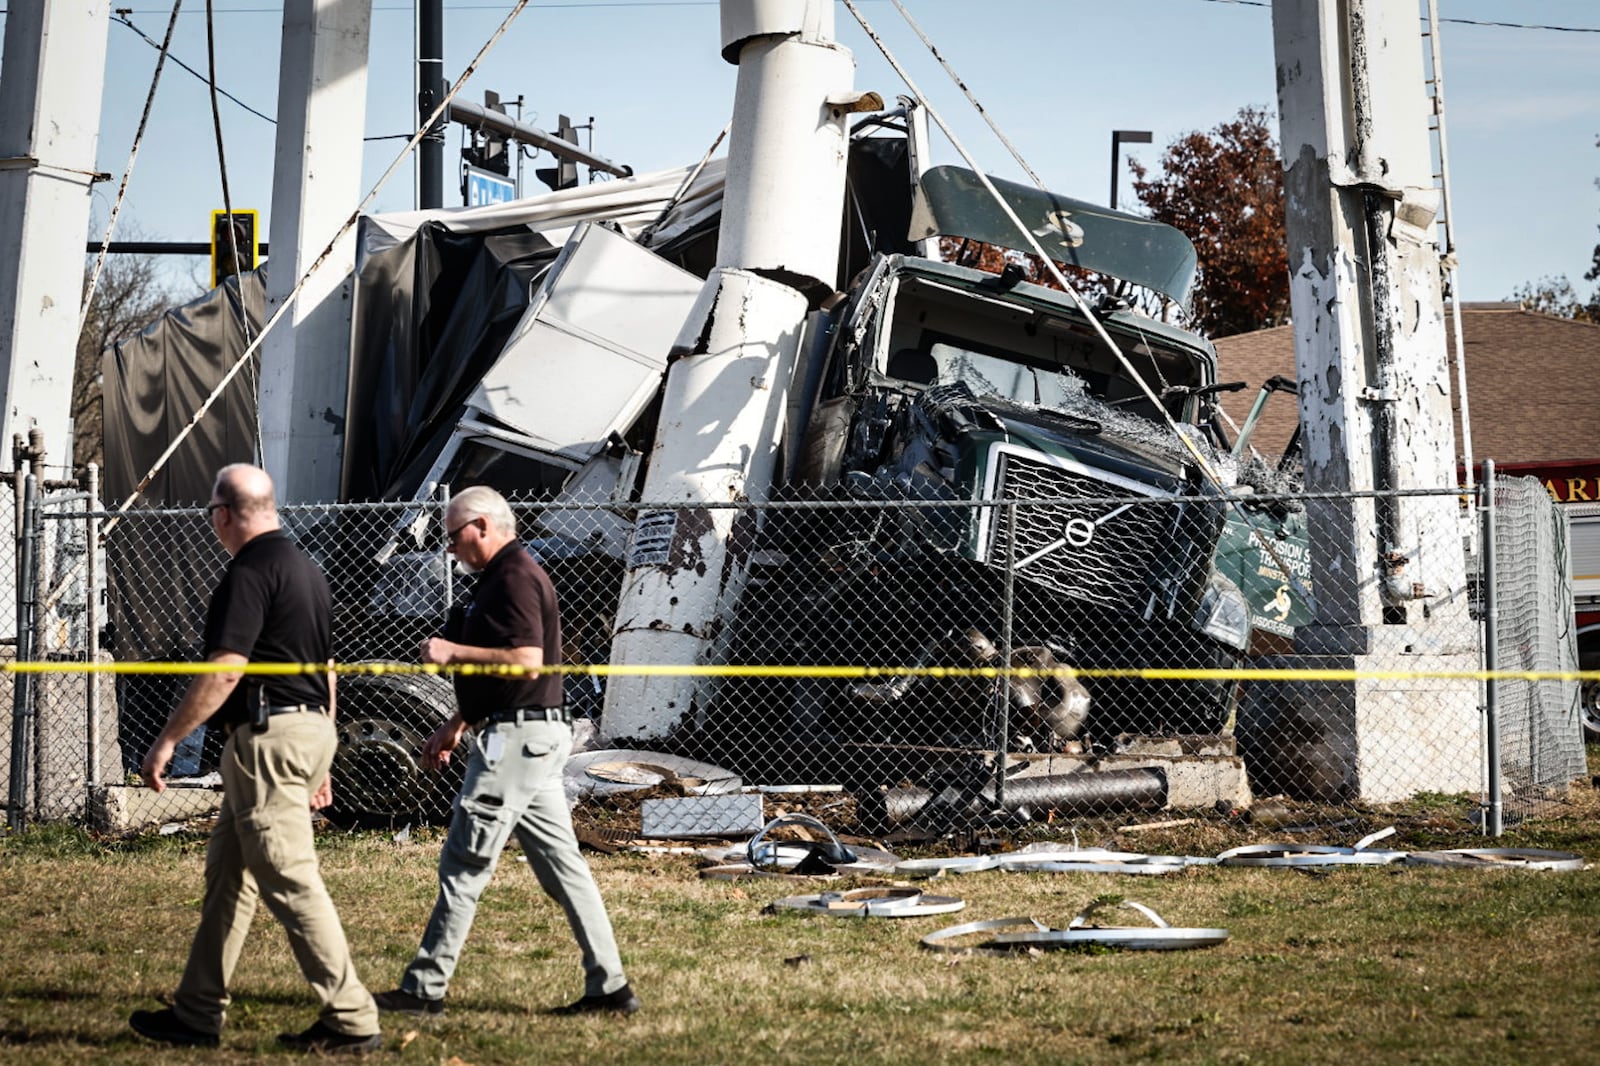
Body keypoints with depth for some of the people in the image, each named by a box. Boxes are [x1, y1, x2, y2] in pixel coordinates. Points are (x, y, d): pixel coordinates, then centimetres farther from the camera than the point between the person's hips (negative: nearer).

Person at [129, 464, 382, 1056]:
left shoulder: (249, 570, -13)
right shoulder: (306, 567, 16)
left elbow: (223, 670, -19)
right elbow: (328, 671, 20)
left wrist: (168, 739, -14)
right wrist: (318, 763, 25)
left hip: (268, 734, -10)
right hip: (311, 728, 10)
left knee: (289, 880, -9)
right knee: (227, 870, 16)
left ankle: (351, 1020, -9)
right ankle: (198, 1013, 21)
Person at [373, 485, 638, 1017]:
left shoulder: (515, 578, -13)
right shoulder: (504, 577, 20)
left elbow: (527, 662, -24)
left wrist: (453, 651, -18)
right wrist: (456, 726, 26)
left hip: (517, 737, -11)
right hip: (535, 737, 11)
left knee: (464, 863, -6)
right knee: (560, 862, 8)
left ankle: (425, 988, -2)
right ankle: (609, 985, 8)